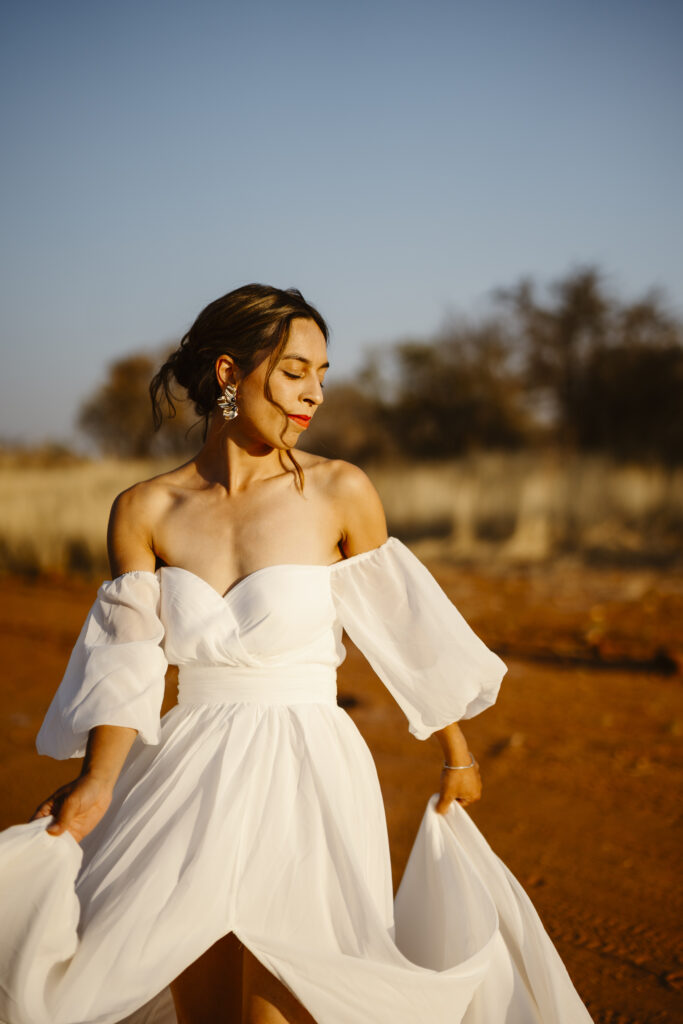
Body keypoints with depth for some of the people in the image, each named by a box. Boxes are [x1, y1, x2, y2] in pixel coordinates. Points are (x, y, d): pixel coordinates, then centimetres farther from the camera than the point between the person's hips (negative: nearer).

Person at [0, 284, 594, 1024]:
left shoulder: (340, 492, -4)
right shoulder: (144, 511, 0)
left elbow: (400, 627, 6)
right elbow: (127, 664, -3)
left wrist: (455, 754, 15)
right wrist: (97, 785, -19)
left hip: (307, 777, -2)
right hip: (191, 789, 2)